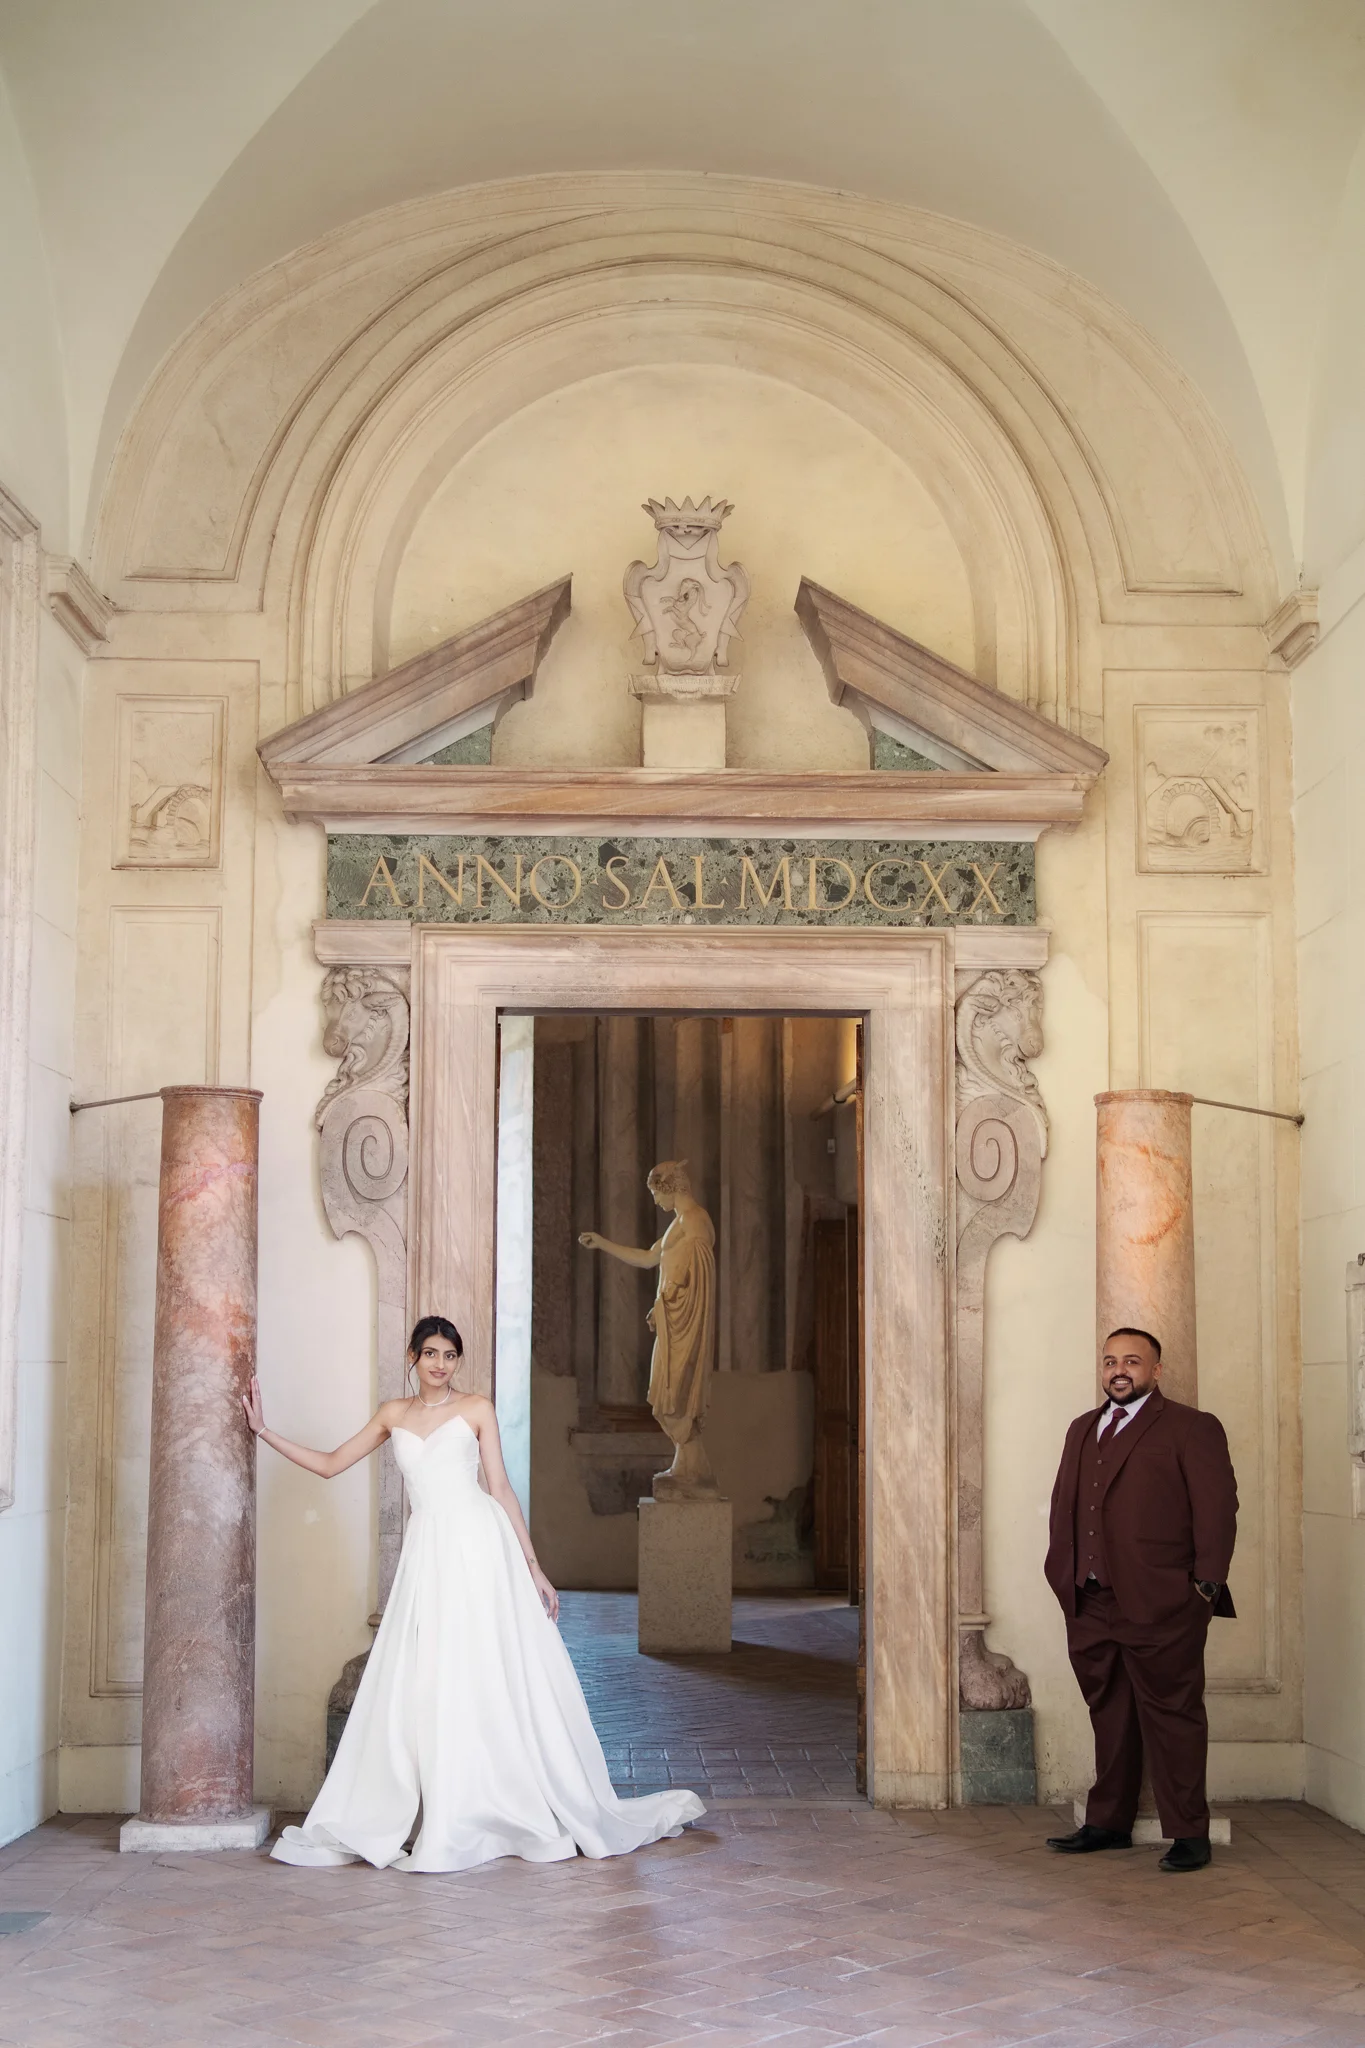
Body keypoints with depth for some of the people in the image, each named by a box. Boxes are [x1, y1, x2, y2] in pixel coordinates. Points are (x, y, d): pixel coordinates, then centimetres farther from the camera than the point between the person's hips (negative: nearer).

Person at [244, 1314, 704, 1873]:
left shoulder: (476, 1409, 3)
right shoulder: (393, 1415, 14)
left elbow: (501, 1490, 3)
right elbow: (329, 1464, 19)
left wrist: (534, 1568, 0)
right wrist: (264, 1432, 15)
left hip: (478, 1546, -3)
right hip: (426, 1551, 3)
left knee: (490, 1677, -4)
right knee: (417, 1687, 2)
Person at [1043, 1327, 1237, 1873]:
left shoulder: (1192, 1428, -1)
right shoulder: (1082, 1429, 19)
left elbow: (1217, 1509, -6)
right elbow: (1063, 1505, 20)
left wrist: (1205, 1586, -11)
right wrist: (1064, 1575, 11)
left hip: (1161, 1606, -6)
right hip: (1091, 1604, 6)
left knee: (1171, 1716, -1)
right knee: (1109, 1716, 14)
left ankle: (1188, 1833, 7)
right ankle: (1108, 1822, 23)